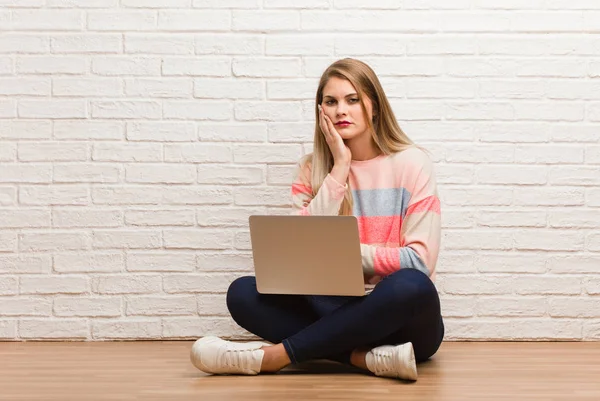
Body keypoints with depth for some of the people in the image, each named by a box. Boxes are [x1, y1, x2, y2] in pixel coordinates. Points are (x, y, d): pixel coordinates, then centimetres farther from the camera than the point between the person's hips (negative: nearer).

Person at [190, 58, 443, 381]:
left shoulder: (411, 163, -4)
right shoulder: (312, 168, 5)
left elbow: (419, 260, -10)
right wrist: (339, 167, -11)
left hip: (401, 318, -2)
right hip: (337, 311, 3)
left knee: (410, 286, -37)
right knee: (243, 293, -19)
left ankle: (274, 356, -28)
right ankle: (368, 358, -28)